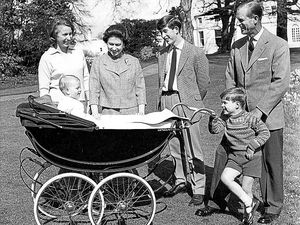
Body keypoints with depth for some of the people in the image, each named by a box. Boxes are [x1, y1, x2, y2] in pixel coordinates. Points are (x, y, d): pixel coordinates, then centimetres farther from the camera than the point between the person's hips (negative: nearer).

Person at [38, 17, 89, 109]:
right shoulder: (47, 58, 1)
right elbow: (43, 88, 1)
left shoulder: (79, 53, 13)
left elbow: (86, 78, 18)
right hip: (58, 104, -3)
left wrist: (89, 102, 13)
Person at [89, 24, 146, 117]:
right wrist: (95, 112, -6)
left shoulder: (134, 62, 11)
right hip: (107, 113, -1)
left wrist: (141, 111, -1)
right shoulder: (98, 62, 8)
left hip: (131, 113, 1)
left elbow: (140, 88, 10)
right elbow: (94, 89, 5)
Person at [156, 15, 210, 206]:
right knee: (175, 146, 14)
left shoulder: (196, 53, -4)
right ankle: (180, 181, 28)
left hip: (186, 102, -6)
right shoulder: (163, 54, 14)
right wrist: (161, 102, 10)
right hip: (166, 102, 6)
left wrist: (194, 102, 5)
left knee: (192, 148, -4)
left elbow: (204, 82, 0)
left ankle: (198, 190, 3)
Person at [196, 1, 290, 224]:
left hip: (268, 116, -5)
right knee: (223, 155, 5)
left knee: (271, 163, 6)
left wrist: (260, 109, -22)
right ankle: (216, 201, 20)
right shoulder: (237, 46, 8)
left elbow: (281, 83, -15)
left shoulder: (278, 45, -9)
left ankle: (272, 207, 25)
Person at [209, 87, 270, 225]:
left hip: (251, 157, -5)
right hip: (235, 156, 5)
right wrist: (213, 118, -18)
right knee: (225, 177, -15)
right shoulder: (225, 117, 3)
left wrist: (252, 146, -17)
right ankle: (249, 203, 2)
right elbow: (215, 129, -1)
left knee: (246, 188, -3)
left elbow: (265, 133, -11)